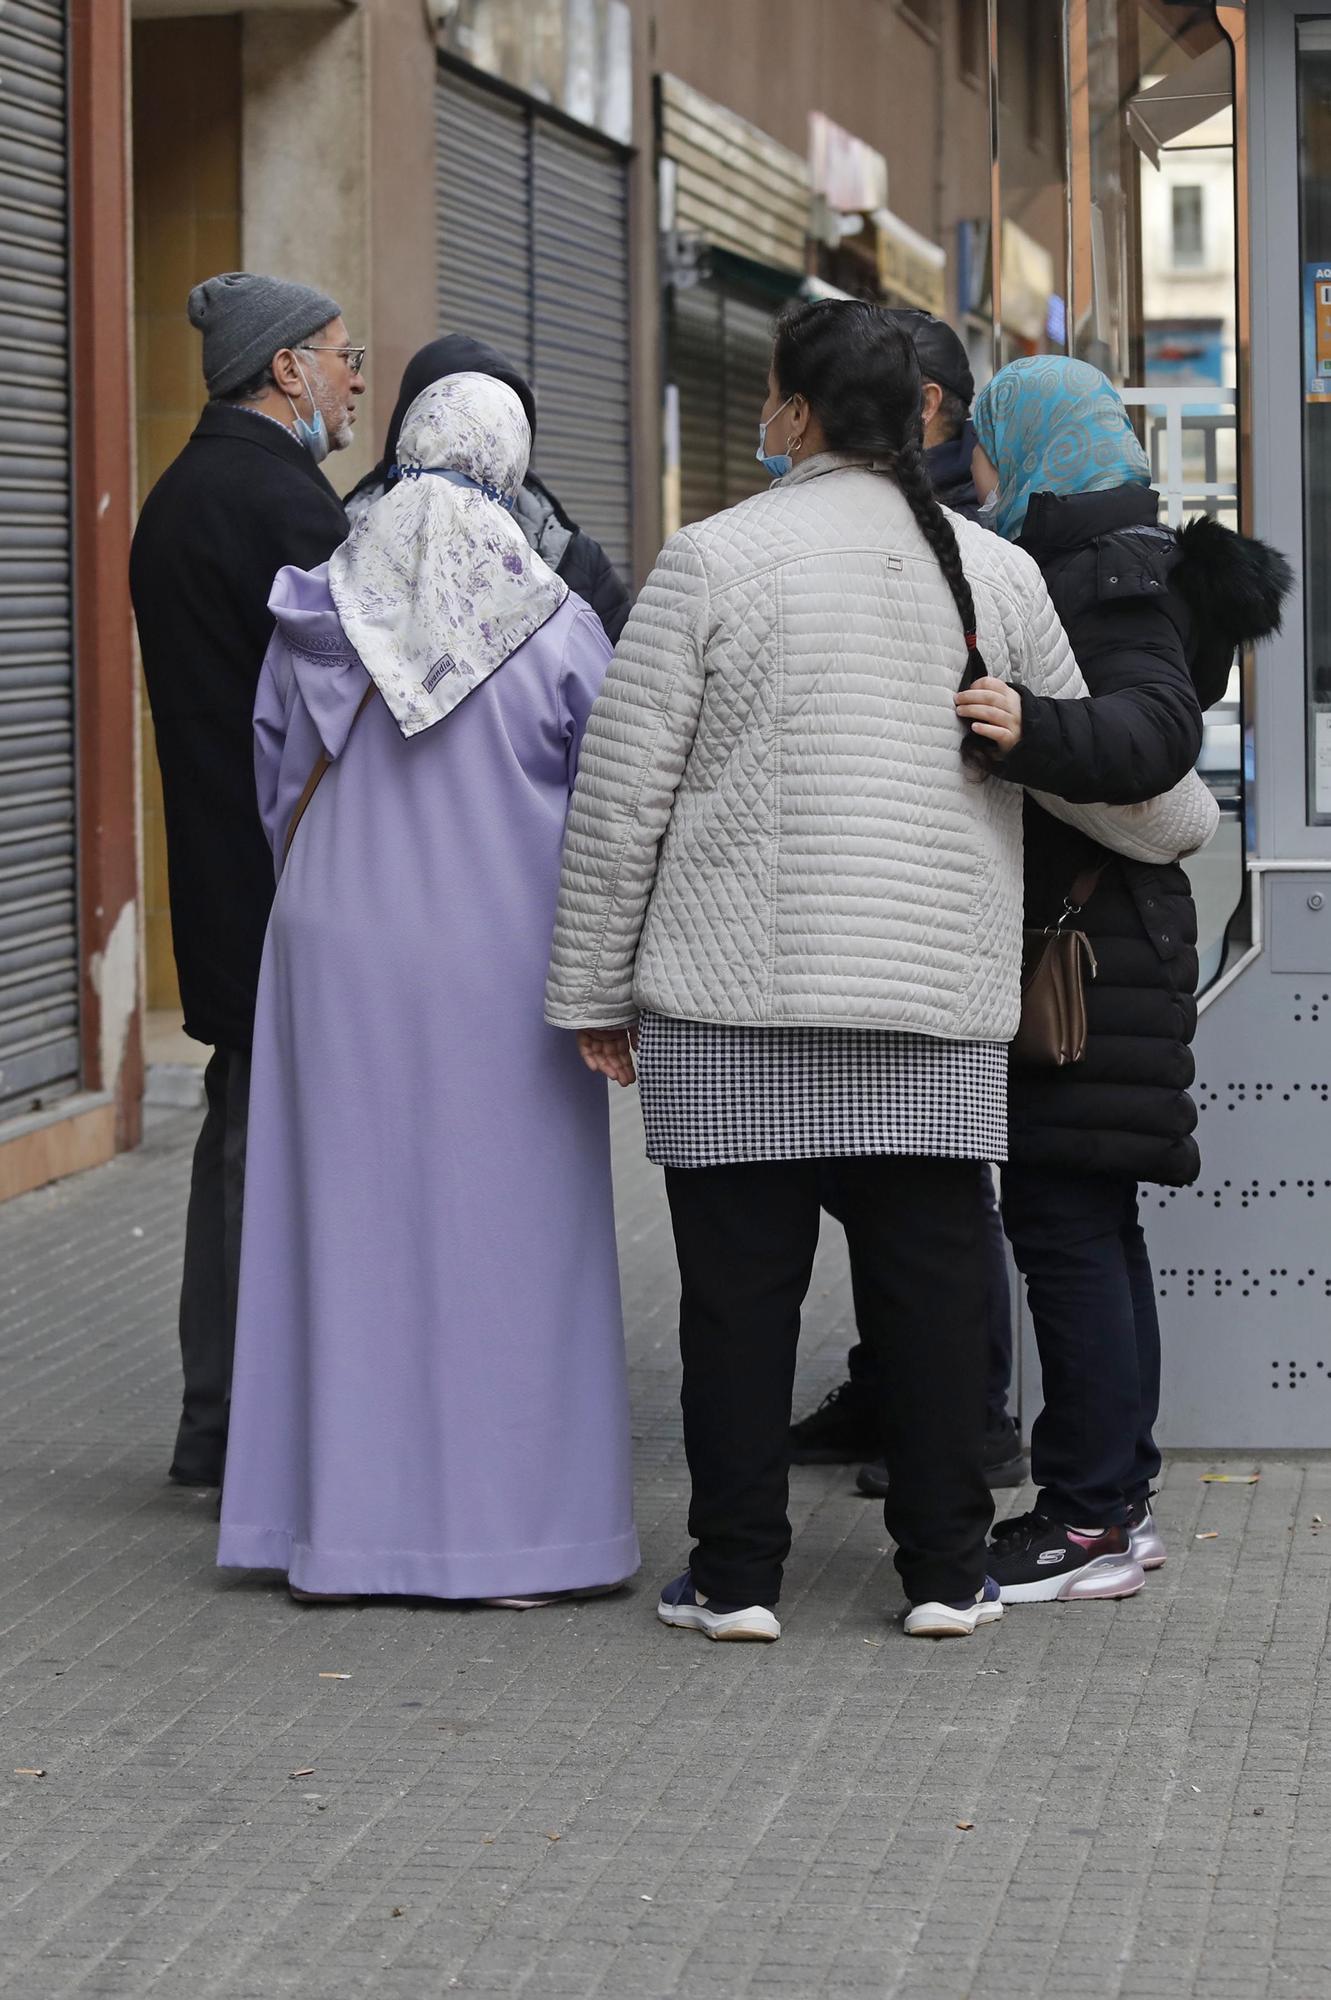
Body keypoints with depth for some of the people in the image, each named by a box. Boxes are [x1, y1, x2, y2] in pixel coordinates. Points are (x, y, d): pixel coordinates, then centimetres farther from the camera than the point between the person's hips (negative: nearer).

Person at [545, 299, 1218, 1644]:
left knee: (740, 1279, 4)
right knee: (931, 1277, 9)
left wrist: (593, 989, 4)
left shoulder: (713, 562, -4)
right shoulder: (996, 573, 6)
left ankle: (736, 1572, 9)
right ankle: (944, 1570, 13)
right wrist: (1184, 821, 38)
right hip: (939, 996, 3)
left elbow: (622, 794, -3)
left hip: (736, 987, -3)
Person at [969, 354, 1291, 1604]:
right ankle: (1117, 1499, 20)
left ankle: (1089, 1520, -6)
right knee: (1089, 1227, 13)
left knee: (1063, 1224, -9)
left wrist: (1034, 733, -43)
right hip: (1084, 941, 10)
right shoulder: (1099, 567, 17)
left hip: (1088, 942, -10)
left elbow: (1157, 727, -28)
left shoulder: (1114, 582, -13)